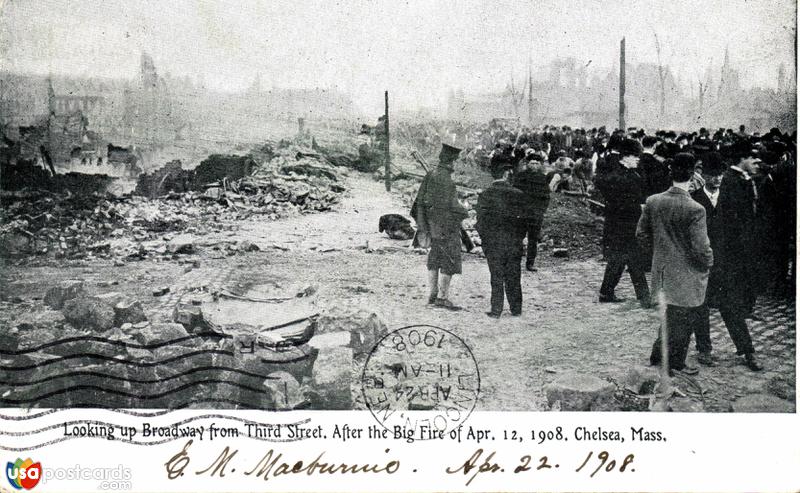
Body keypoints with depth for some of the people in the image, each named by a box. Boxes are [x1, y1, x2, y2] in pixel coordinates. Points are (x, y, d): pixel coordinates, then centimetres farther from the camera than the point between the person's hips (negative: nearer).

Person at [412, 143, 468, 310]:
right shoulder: (446, 179, -19)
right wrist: (463, 212, -7)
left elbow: (420, 201, 10)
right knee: (450, 261, -1)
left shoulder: (430, 175, 6)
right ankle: (442, 297, 0)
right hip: (446, 226, -9)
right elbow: (449, 206, -23)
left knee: (434, 259, 16)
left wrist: (422, 225, 15)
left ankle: (433, 294, 23)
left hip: (433, 226, 9)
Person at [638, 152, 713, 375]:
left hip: (662, 271, 6)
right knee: (684, 320, 13)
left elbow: (641, 235, 3)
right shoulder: (695, 210, -23)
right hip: (687, 276, -6)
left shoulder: (652, 202, -7)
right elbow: (701, 249, -20)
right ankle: (675, 363, 25)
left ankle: (658, 355, 34)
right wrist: (708, 263, 0)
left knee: (672, 316, 24)